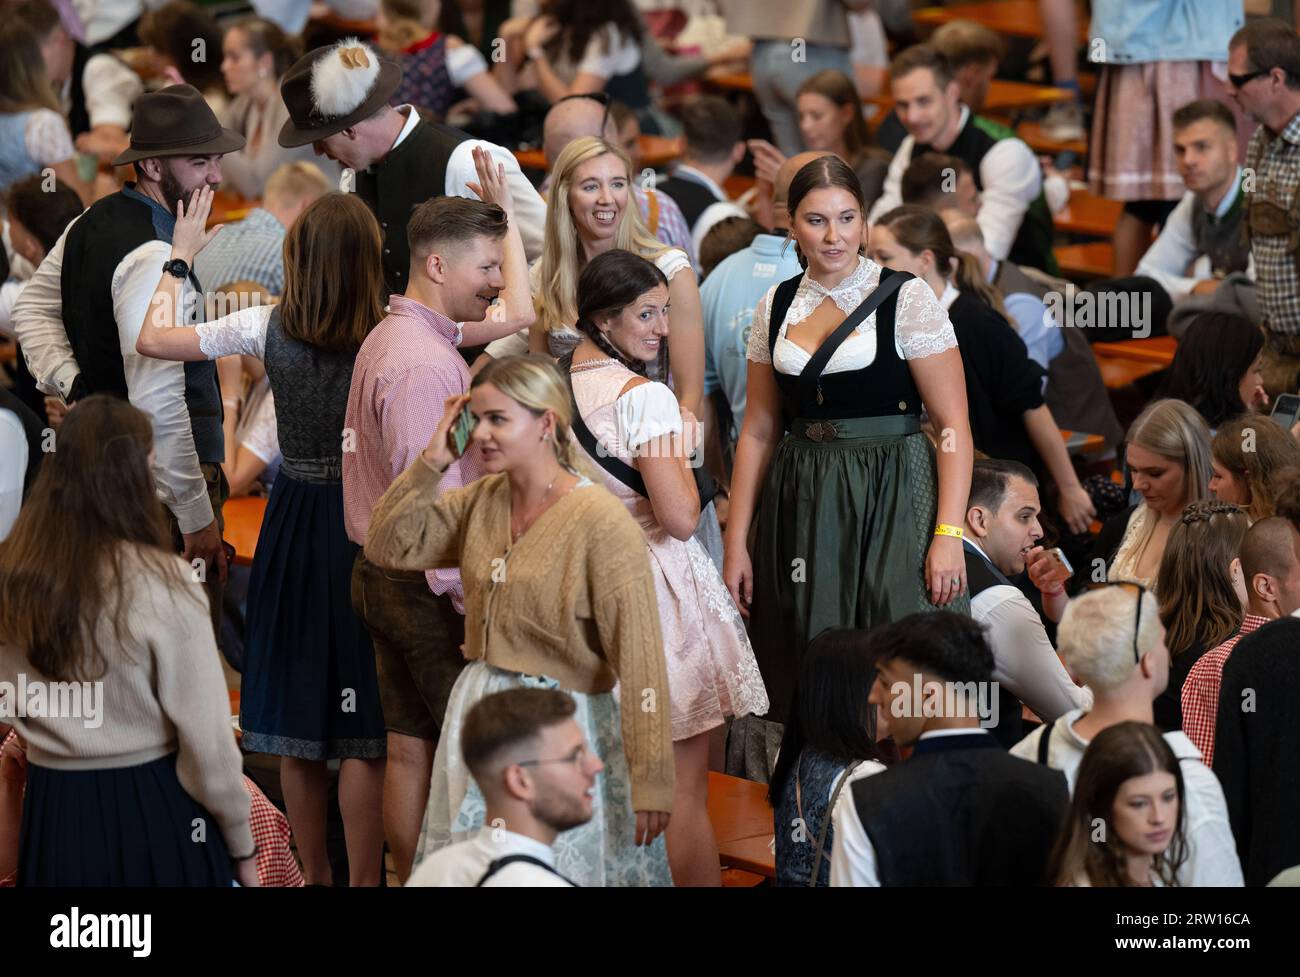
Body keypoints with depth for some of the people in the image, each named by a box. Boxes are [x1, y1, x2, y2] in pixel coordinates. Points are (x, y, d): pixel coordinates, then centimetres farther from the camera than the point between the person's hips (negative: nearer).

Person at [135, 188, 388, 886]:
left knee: (296, 714, 14)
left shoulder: (267, 327, -8)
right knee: (363, 730, 1)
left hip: (296, 520, 3)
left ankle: (314, 875, 24)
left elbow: (151, 340, 2)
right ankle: (362, 881, 3)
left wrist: (179, 258, 15)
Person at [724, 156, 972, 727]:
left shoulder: (907, 300, -5)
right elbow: (758, 431, 13)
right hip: (802, 508, 4)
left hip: (892, 504, -4)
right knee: (805, 694, 4)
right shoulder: (776, 307, 8)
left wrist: (948, 534, -16)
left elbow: (953, 425, -7)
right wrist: (736, 543, 8)